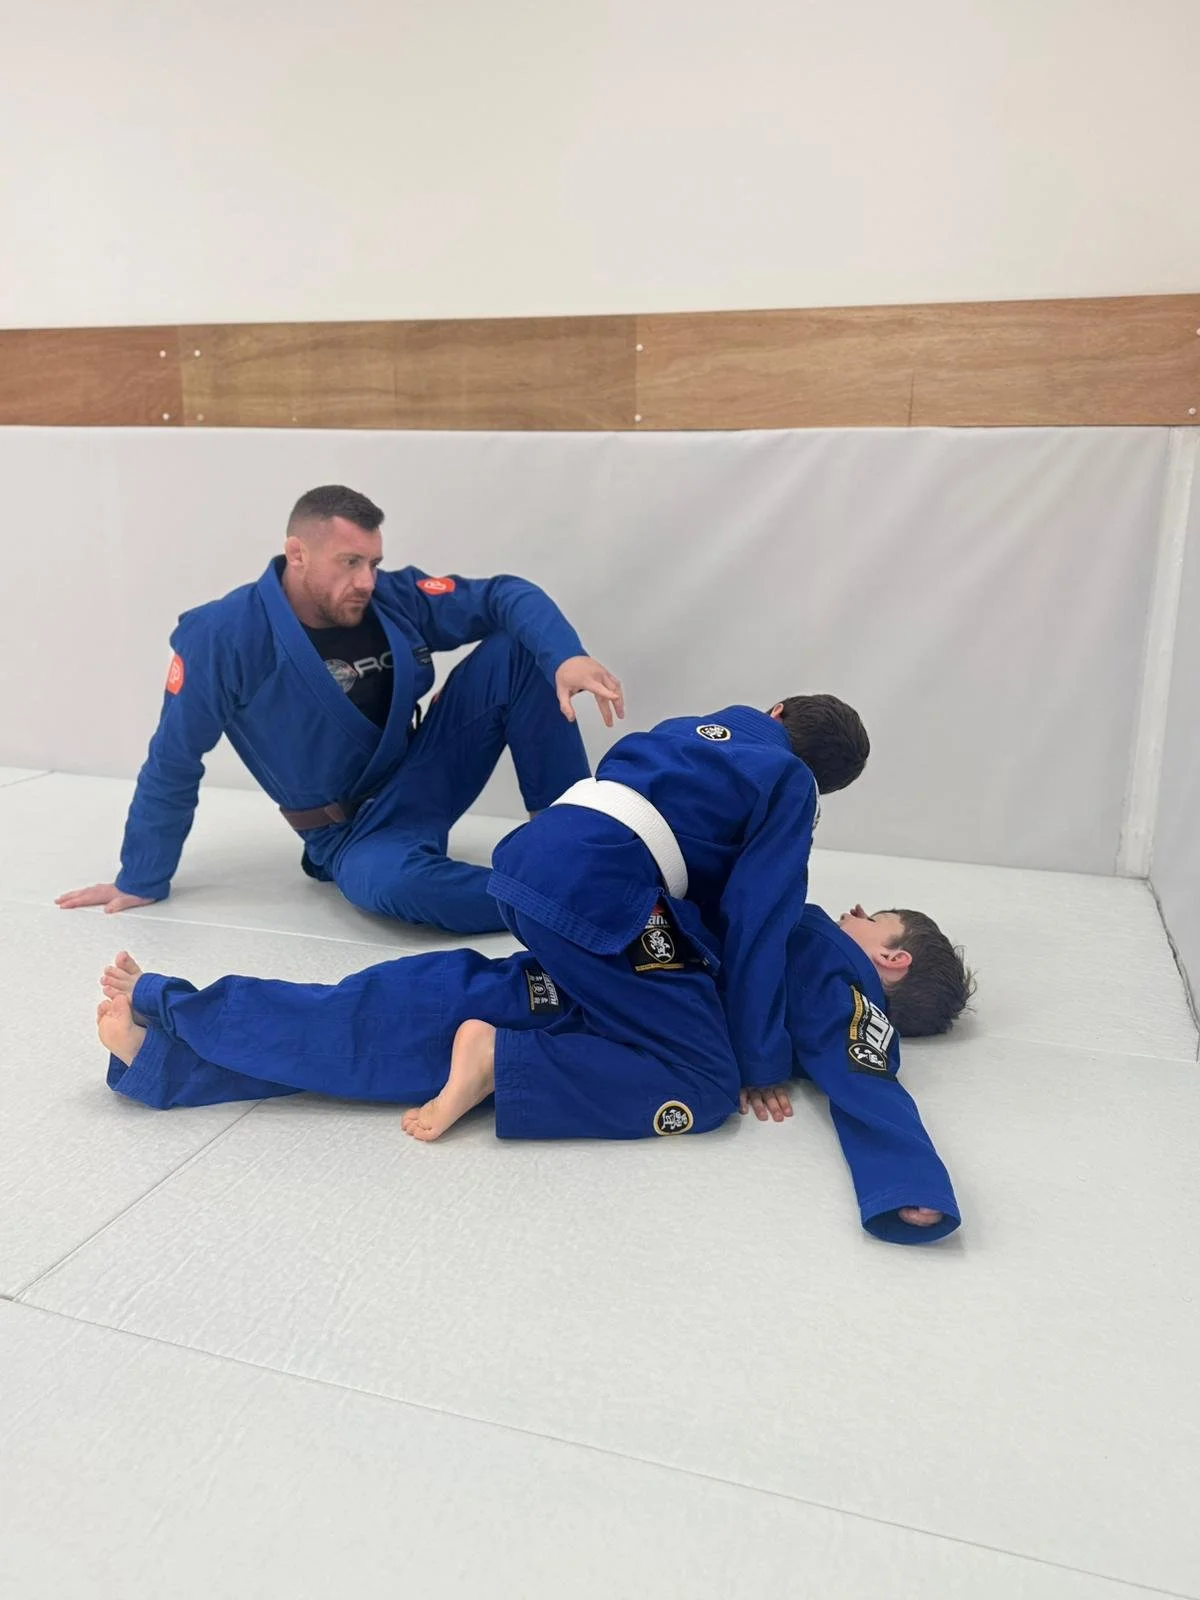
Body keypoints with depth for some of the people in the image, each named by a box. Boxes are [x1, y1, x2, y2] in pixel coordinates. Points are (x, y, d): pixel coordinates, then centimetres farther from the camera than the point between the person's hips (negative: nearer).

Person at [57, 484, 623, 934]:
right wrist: (141, 880, 0)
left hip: (425, 778, 4)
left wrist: (565, 657, -32)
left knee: (516, 650, -14)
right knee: (393, 882, -41)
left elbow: (503, 596, -10)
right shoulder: (223, 637, -19)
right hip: (356, 832, -4)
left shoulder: (394, 598, -11)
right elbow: (173, 763, -10)